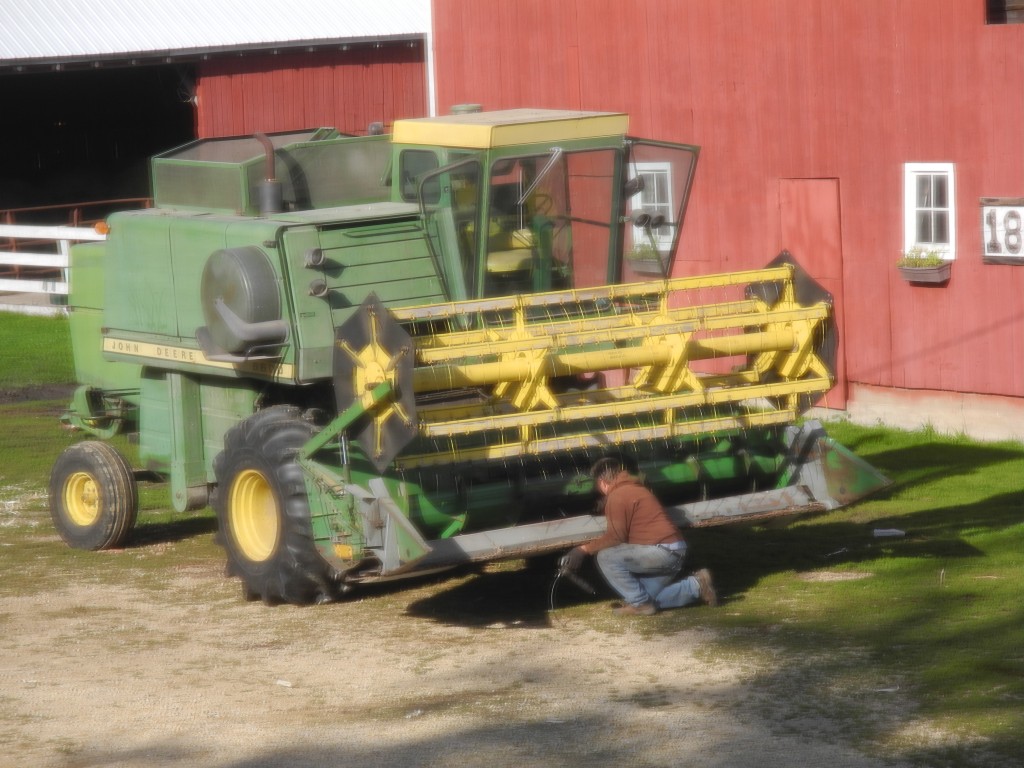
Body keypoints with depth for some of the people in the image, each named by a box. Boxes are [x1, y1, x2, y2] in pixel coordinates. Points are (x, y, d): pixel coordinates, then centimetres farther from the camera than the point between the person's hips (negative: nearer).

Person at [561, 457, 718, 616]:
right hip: (674, 552, 10)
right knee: (649, 598, 17)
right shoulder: (634, 490, 22)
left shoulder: (617, 496, -10)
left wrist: (584, 549, -5)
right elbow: (625, 535, 25)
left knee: (605, 557, -10)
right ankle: (697, 586, 11)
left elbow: (615, 538, -13)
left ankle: (639, 603, -5)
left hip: (663, 551, -10)